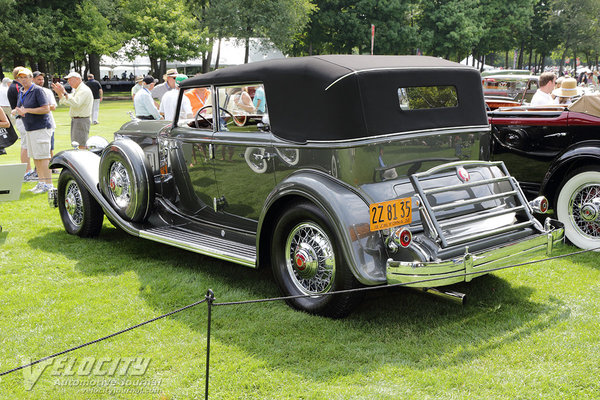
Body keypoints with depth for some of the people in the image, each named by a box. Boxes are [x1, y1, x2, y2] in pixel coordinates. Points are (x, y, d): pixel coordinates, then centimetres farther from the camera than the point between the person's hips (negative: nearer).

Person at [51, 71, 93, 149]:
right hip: (75, 120, 11)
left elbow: (75, 103, -28)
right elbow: (65, 102, 21)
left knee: (81, 146, -13)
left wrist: (64, 92, -29)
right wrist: (59, 93, 8)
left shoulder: (84, 90, -14)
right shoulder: (76, 91, 19)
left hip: (82, 121, -10)